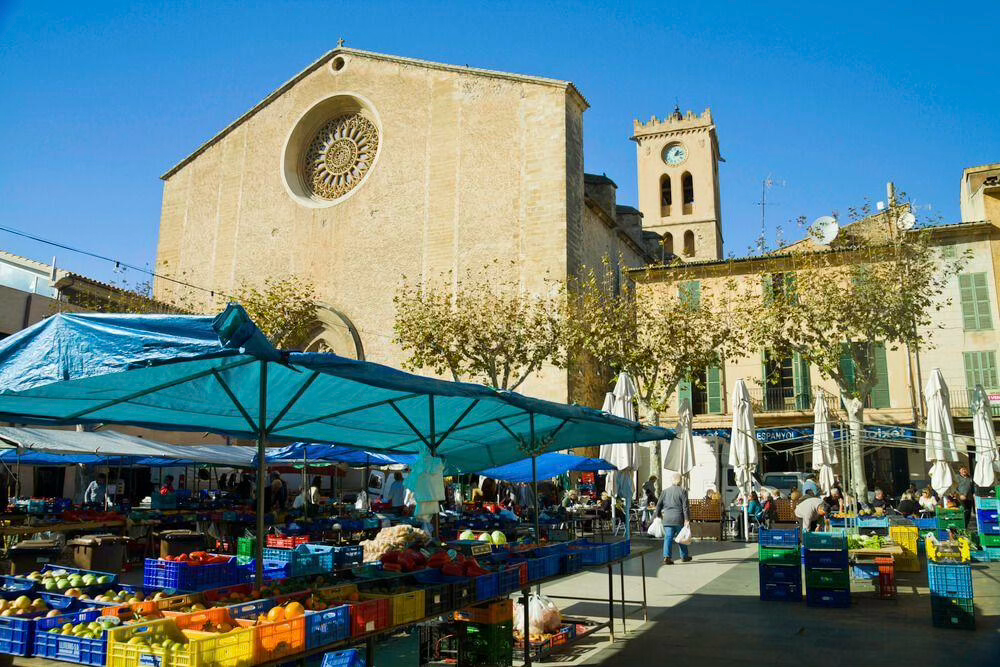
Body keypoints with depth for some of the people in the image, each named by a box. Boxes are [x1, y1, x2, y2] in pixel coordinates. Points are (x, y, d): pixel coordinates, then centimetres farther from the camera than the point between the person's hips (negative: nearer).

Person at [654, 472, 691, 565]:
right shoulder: (682, 491, -4)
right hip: (679, 519, -2)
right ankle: (684, 556, 25)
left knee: (668, 538, 0)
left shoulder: (665, 491, 7)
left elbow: (659, 505, 9)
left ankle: (667, 556, -12)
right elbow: (685, 507, -8)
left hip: (667, 519, 2)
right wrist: (687, 519, -8)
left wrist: (657, 516, 18)